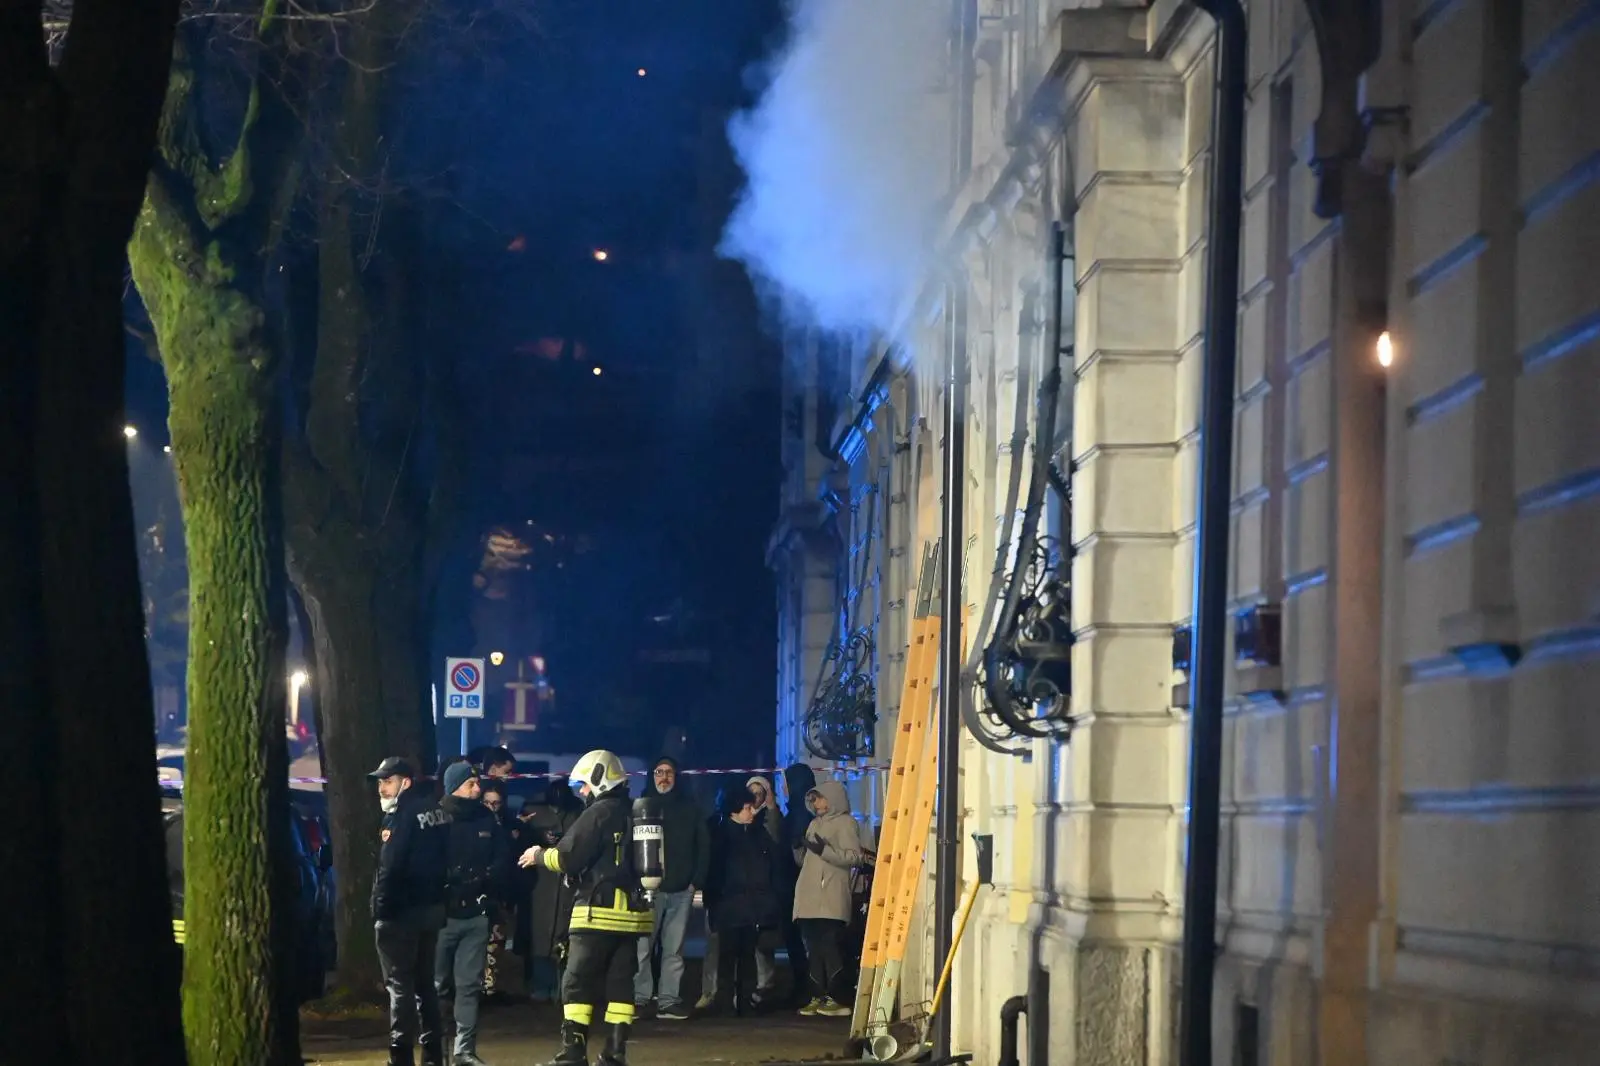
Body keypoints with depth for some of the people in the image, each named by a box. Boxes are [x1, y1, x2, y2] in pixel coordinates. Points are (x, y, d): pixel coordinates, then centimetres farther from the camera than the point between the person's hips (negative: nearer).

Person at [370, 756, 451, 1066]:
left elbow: (390, 867, -19)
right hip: (432, 907, 8)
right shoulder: (436, 809, 12)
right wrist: (437, 898, 13)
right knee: (424, 982, 14)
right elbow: (445, 857, 13)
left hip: (401, 911, -8)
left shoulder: (402, 814, -13)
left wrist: (380, 908, -13)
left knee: (400, 984, -5)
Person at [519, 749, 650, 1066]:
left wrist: (539, 856, 7)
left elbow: (567, 857, -11)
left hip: (598, 912, -7)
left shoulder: (599, 813, -8)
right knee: (621, 985, 6)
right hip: (633, 911, 7)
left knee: (578, 984, -2)